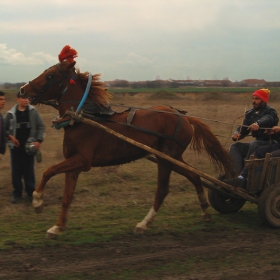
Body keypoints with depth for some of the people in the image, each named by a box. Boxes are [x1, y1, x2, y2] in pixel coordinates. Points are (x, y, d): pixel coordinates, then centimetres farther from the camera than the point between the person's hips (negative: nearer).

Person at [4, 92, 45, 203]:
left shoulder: (33, 112, -3)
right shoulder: (11, 113, -3)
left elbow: (41, 126, -1)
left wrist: (39, 140, -10)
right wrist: (10, 137, -11)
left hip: (29, 146, 0)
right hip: (15, 146, 0)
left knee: (29, 170, 7)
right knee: (16, 170, 5)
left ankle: (31, 192, 17)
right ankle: (17, 193, 16)